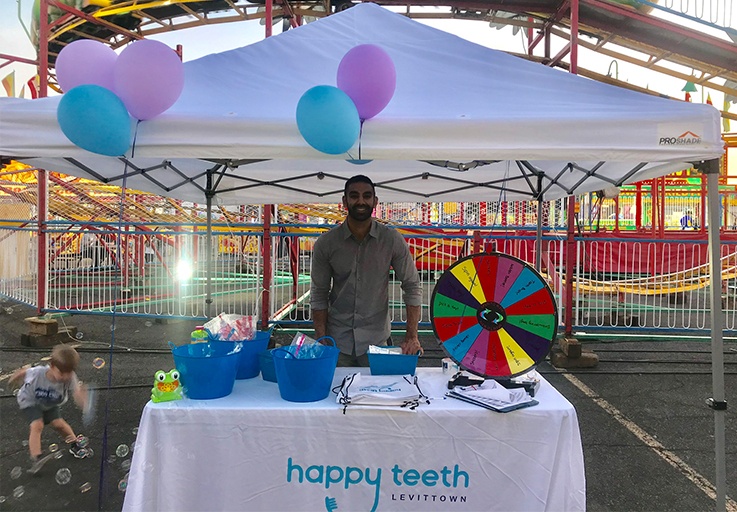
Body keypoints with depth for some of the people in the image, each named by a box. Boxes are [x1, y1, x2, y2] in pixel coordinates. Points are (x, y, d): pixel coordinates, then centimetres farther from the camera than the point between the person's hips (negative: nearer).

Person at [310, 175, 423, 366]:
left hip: (376, 340, 0)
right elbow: (319, 294, 0)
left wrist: (412, 336, -10)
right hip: (338, 341, 1)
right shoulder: (325, 243, -6)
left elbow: (412, 286, -3)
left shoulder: (392, 240, -8)